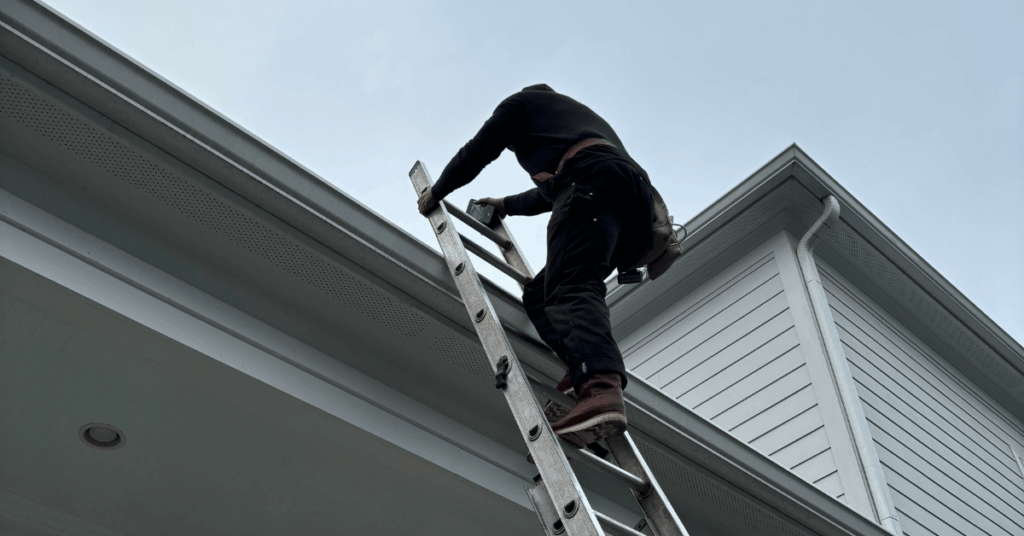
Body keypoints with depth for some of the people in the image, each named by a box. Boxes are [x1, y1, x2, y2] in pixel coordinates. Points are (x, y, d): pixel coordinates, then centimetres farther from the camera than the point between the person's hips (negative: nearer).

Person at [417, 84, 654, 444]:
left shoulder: (523, 101, 25)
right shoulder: (582, 114, 46)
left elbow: (476, 154, 22)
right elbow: (550, 193, 54)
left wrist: (435, 193, 36)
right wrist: (505, 205, 67)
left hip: (590, 179, -8)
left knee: (571, 286, -26)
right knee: (540, 292, 8)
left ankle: (601, 388, -52)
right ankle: (590, 373, -16)